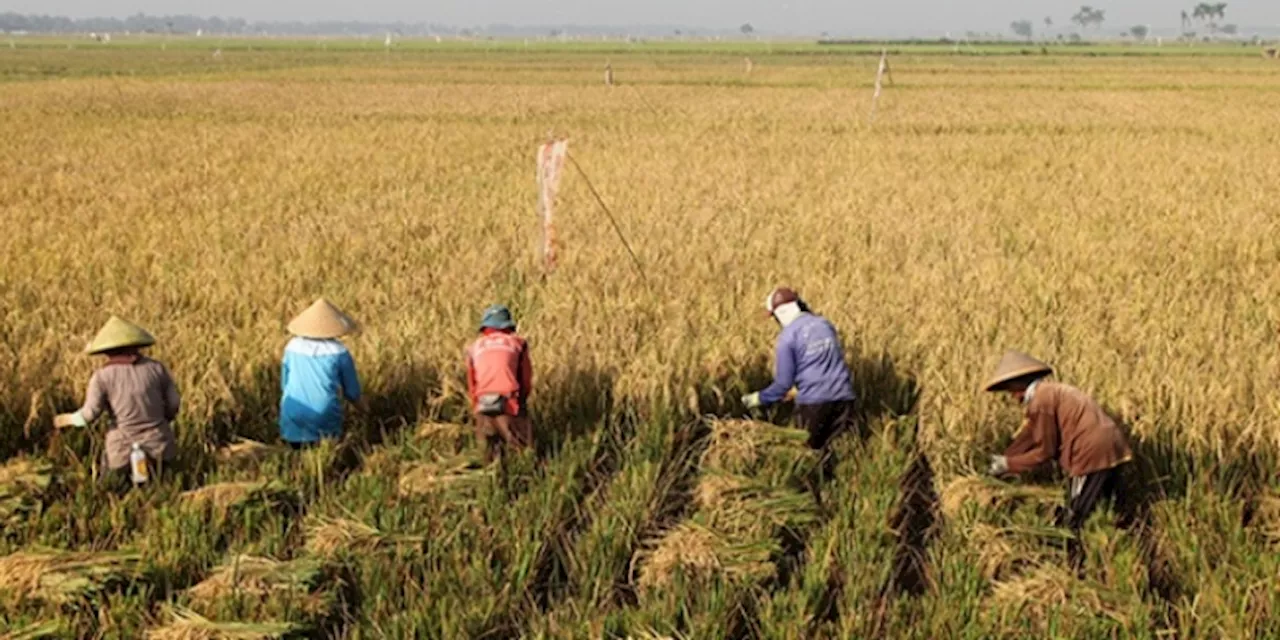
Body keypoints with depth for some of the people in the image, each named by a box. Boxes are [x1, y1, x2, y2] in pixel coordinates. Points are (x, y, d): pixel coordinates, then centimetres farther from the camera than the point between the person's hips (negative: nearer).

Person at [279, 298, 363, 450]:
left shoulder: (292, 346, 4)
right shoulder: (339, 351, -5)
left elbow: (284, 385, 13)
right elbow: (352, 391, 6)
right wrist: (361, 401, 27)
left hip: (293, 420, 3)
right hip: (324, 423, -3)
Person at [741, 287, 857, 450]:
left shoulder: (787, 337, -7)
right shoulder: (825, 324, 11)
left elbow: (784, 382, -7)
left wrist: (759, 398, 8)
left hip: (813, 401, -4)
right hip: (843, 398, 5)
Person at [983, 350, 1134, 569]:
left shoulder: (1040, 401, -10)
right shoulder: (1051, 391, 19)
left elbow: (1044, 451, -8)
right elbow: (1029, 434, 24)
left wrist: (1008, 465, 1)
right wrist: (1004, 459, 24)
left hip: (1092, 455, -10)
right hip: (1114, 447, 10)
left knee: (1072, 520, 1)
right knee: (1118, 513, 20)